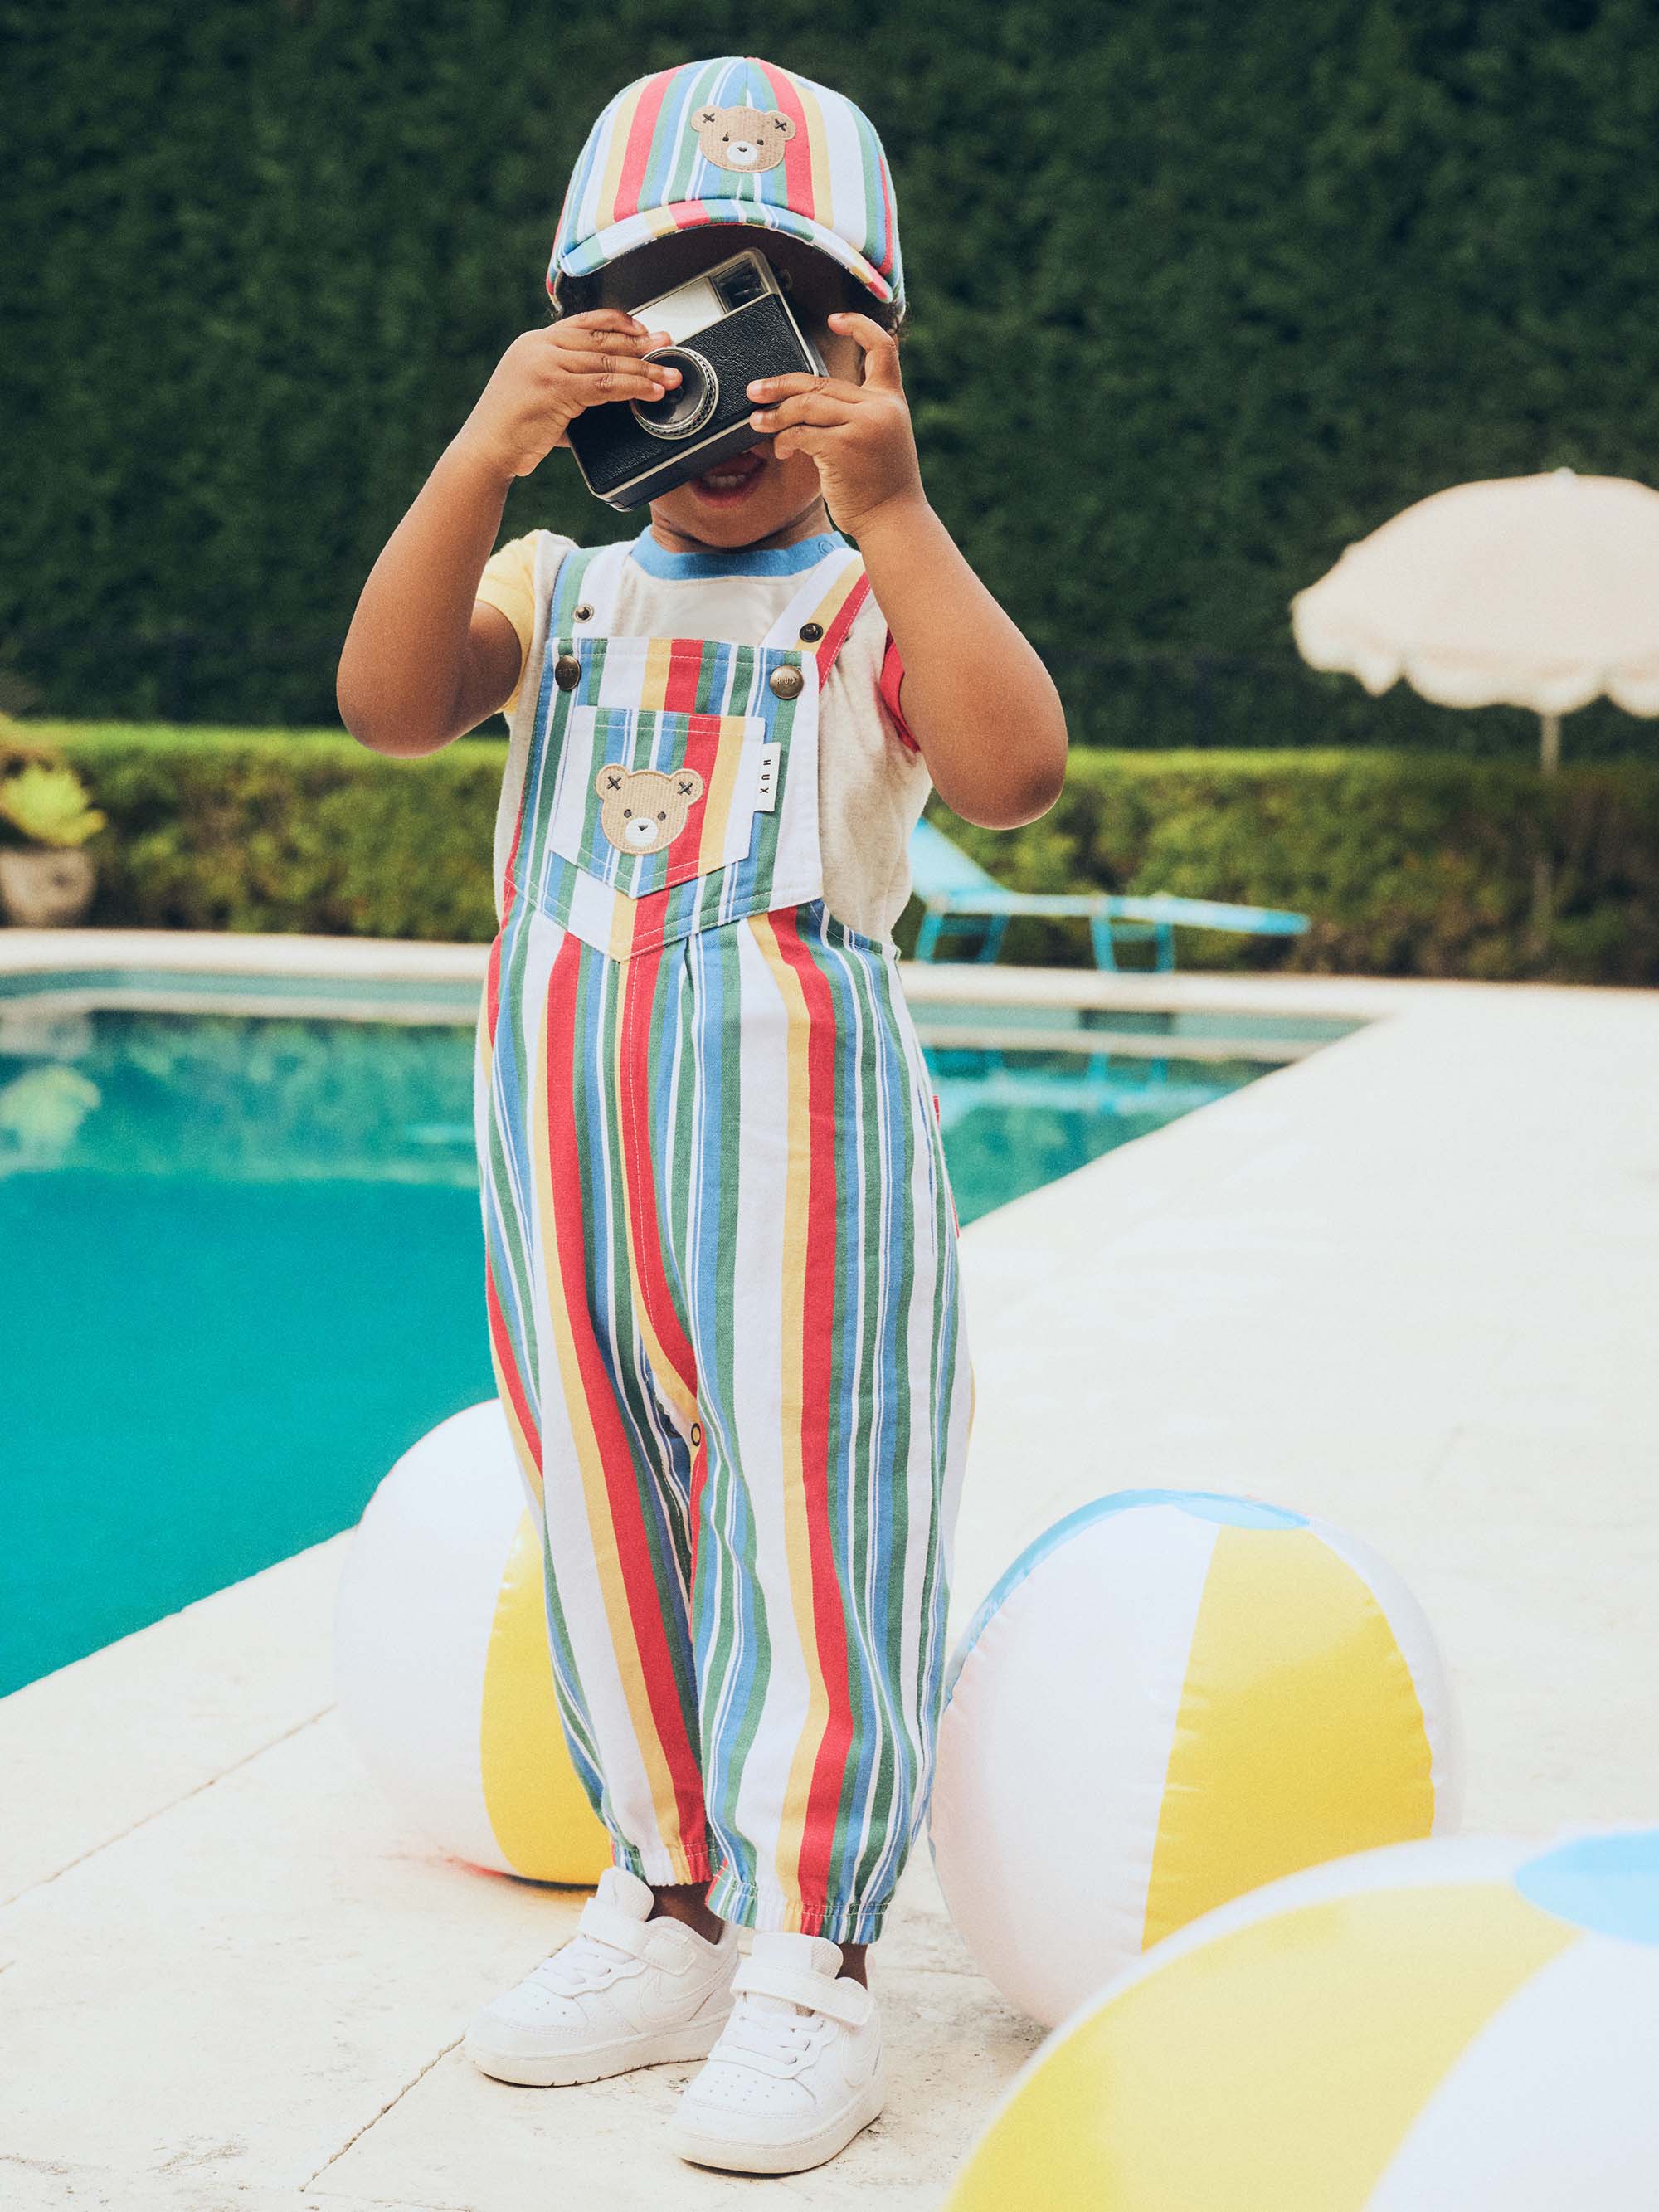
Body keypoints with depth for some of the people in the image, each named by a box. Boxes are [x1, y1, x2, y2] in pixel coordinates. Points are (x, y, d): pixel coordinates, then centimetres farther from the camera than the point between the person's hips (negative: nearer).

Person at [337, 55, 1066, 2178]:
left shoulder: (876, 599, -1)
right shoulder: (552, 589, 8)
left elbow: (1014, 772, -20)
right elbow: (387, 703, -12)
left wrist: (891, 511, -26)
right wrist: (481, 455, -23)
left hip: (795, 1112, -4)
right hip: (562, 1103, 5)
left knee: (803, 1510, -2)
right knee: (606, 1513, 13)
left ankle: (809, 1961, 7)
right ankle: (667, 1902, 28)